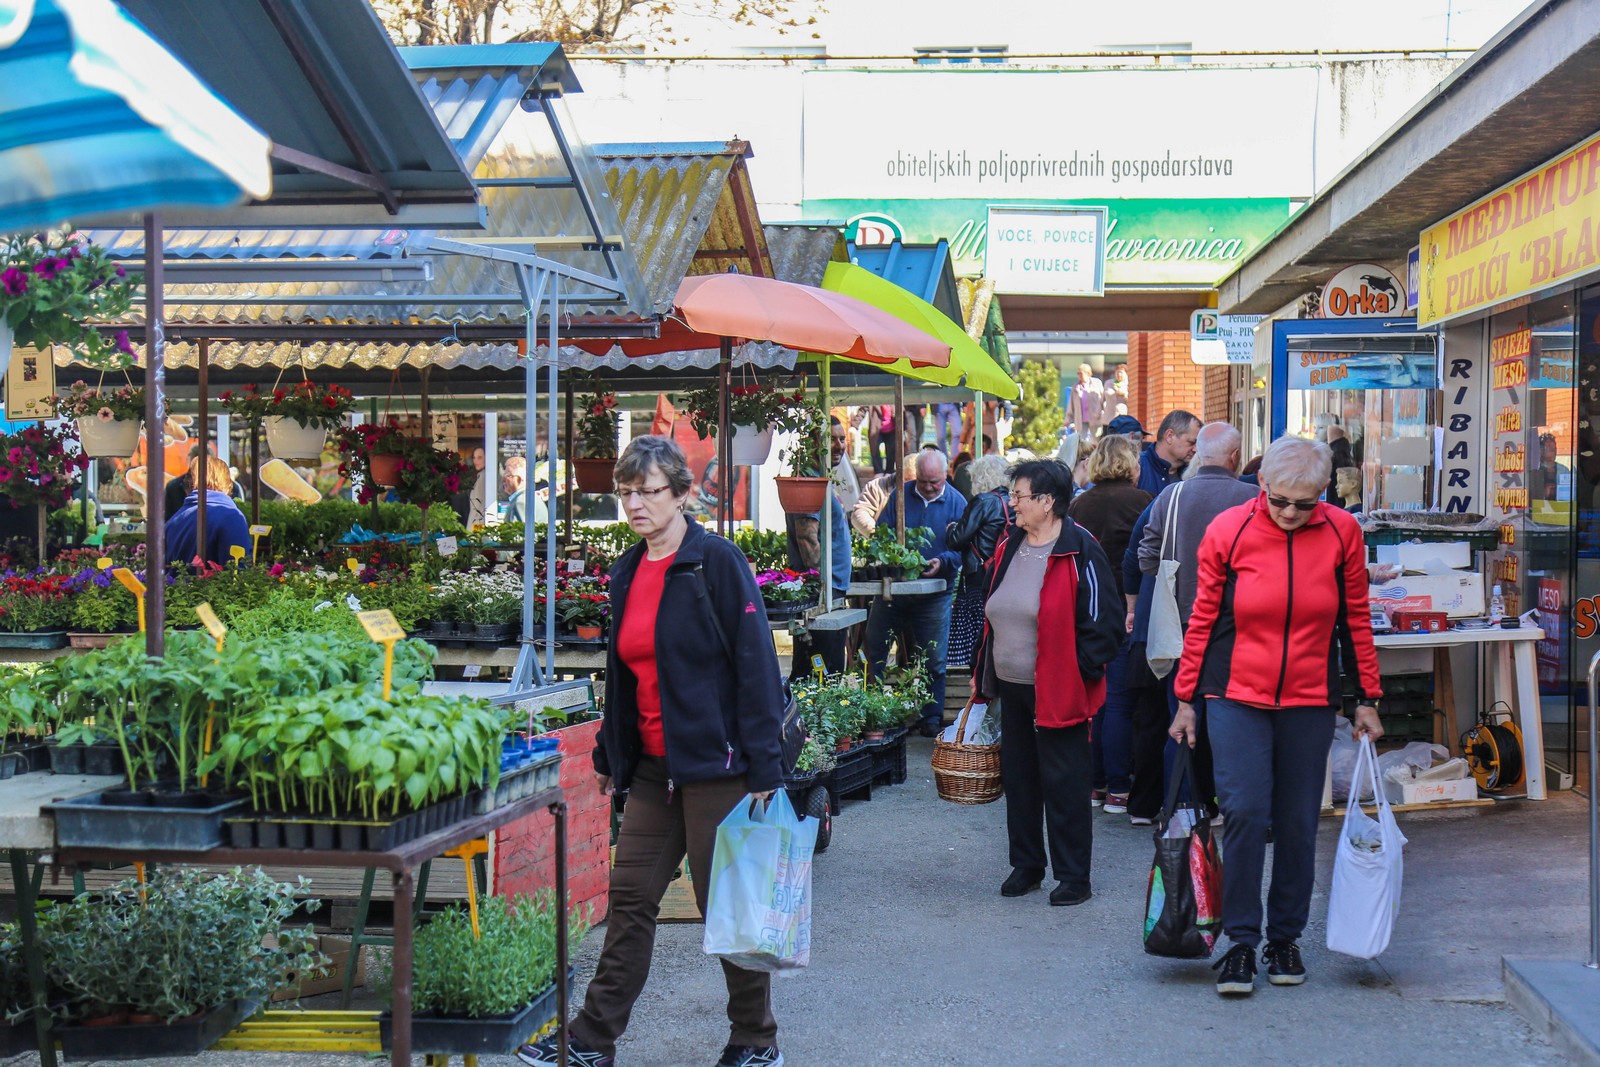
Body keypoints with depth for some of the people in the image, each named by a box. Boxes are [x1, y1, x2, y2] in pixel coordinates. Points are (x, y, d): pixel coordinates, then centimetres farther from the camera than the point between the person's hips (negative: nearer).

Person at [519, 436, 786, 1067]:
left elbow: (755, 665, -13)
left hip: (715, 764, -7)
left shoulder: (717, 562, -11)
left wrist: (763, 767, -17)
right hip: (652, 766, 7)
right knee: (630, 898, 8)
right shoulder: (628, 572, 11)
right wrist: (608, 755, 19)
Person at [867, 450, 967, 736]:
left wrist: (942, 561, -26)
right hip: (892, 590, 2)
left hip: (934, 594, -2)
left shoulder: (957, 503, -3)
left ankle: (932, 717, 17)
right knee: (873, 651, 5)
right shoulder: (900, 495, 2)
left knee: (933, 660, 5)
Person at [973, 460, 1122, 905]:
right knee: (1018, 779, 14)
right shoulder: (1008, 546, 10)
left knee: (1064, 785, 0)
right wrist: (982, 670, 16)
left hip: (1057, 691, -7)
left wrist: (1081, 672, -16)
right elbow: (992, 614, 19)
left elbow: (1103, 623, -13)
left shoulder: (1079, 552, -13)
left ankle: (1074, 877, 11)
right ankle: (1025, 866, 28)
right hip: (1011, 685, 7)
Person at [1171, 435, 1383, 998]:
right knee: (1244, 812, -12)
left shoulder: (1342, 532, -3)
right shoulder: (1228, 532, -7)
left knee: (1298, 824, 6)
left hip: (1308, 701, 2)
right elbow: (1203, 619, 1)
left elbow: (1356, 620, 6)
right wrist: (1186, 700, 3)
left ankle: (1285, 938, 22)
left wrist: (1367, 699, 8)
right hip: (1238, 697, -2)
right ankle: (1241, 942, -2)